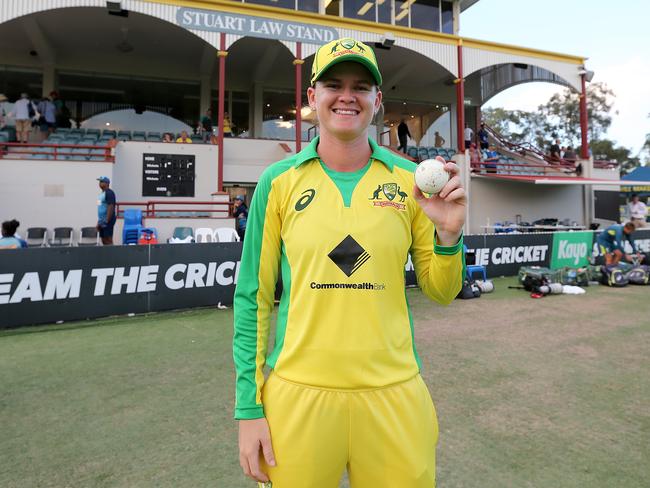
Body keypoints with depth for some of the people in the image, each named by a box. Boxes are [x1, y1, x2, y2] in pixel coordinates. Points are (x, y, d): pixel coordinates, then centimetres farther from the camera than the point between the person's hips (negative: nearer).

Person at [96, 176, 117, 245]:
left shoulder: (109, 193, -11)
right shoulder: (101, 193, 18)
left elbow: (111, 207, -19)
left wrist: (107, 220, -22)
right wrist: (98, 222, 19)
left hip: (108, 221, -9)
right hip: (102, 221, 9)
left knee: (108, 240, -9)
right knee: (104, 240, 10)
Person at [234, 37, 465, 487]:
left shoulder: (409, 179, 0)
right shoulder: (279, 181, -3)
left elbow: (441, 293, 5)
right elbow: (253, 297, 0)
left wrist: (449, 233, -15)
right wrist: (249, 407, -2)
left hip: (393, 394, 1)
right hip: (298, 393, 0)